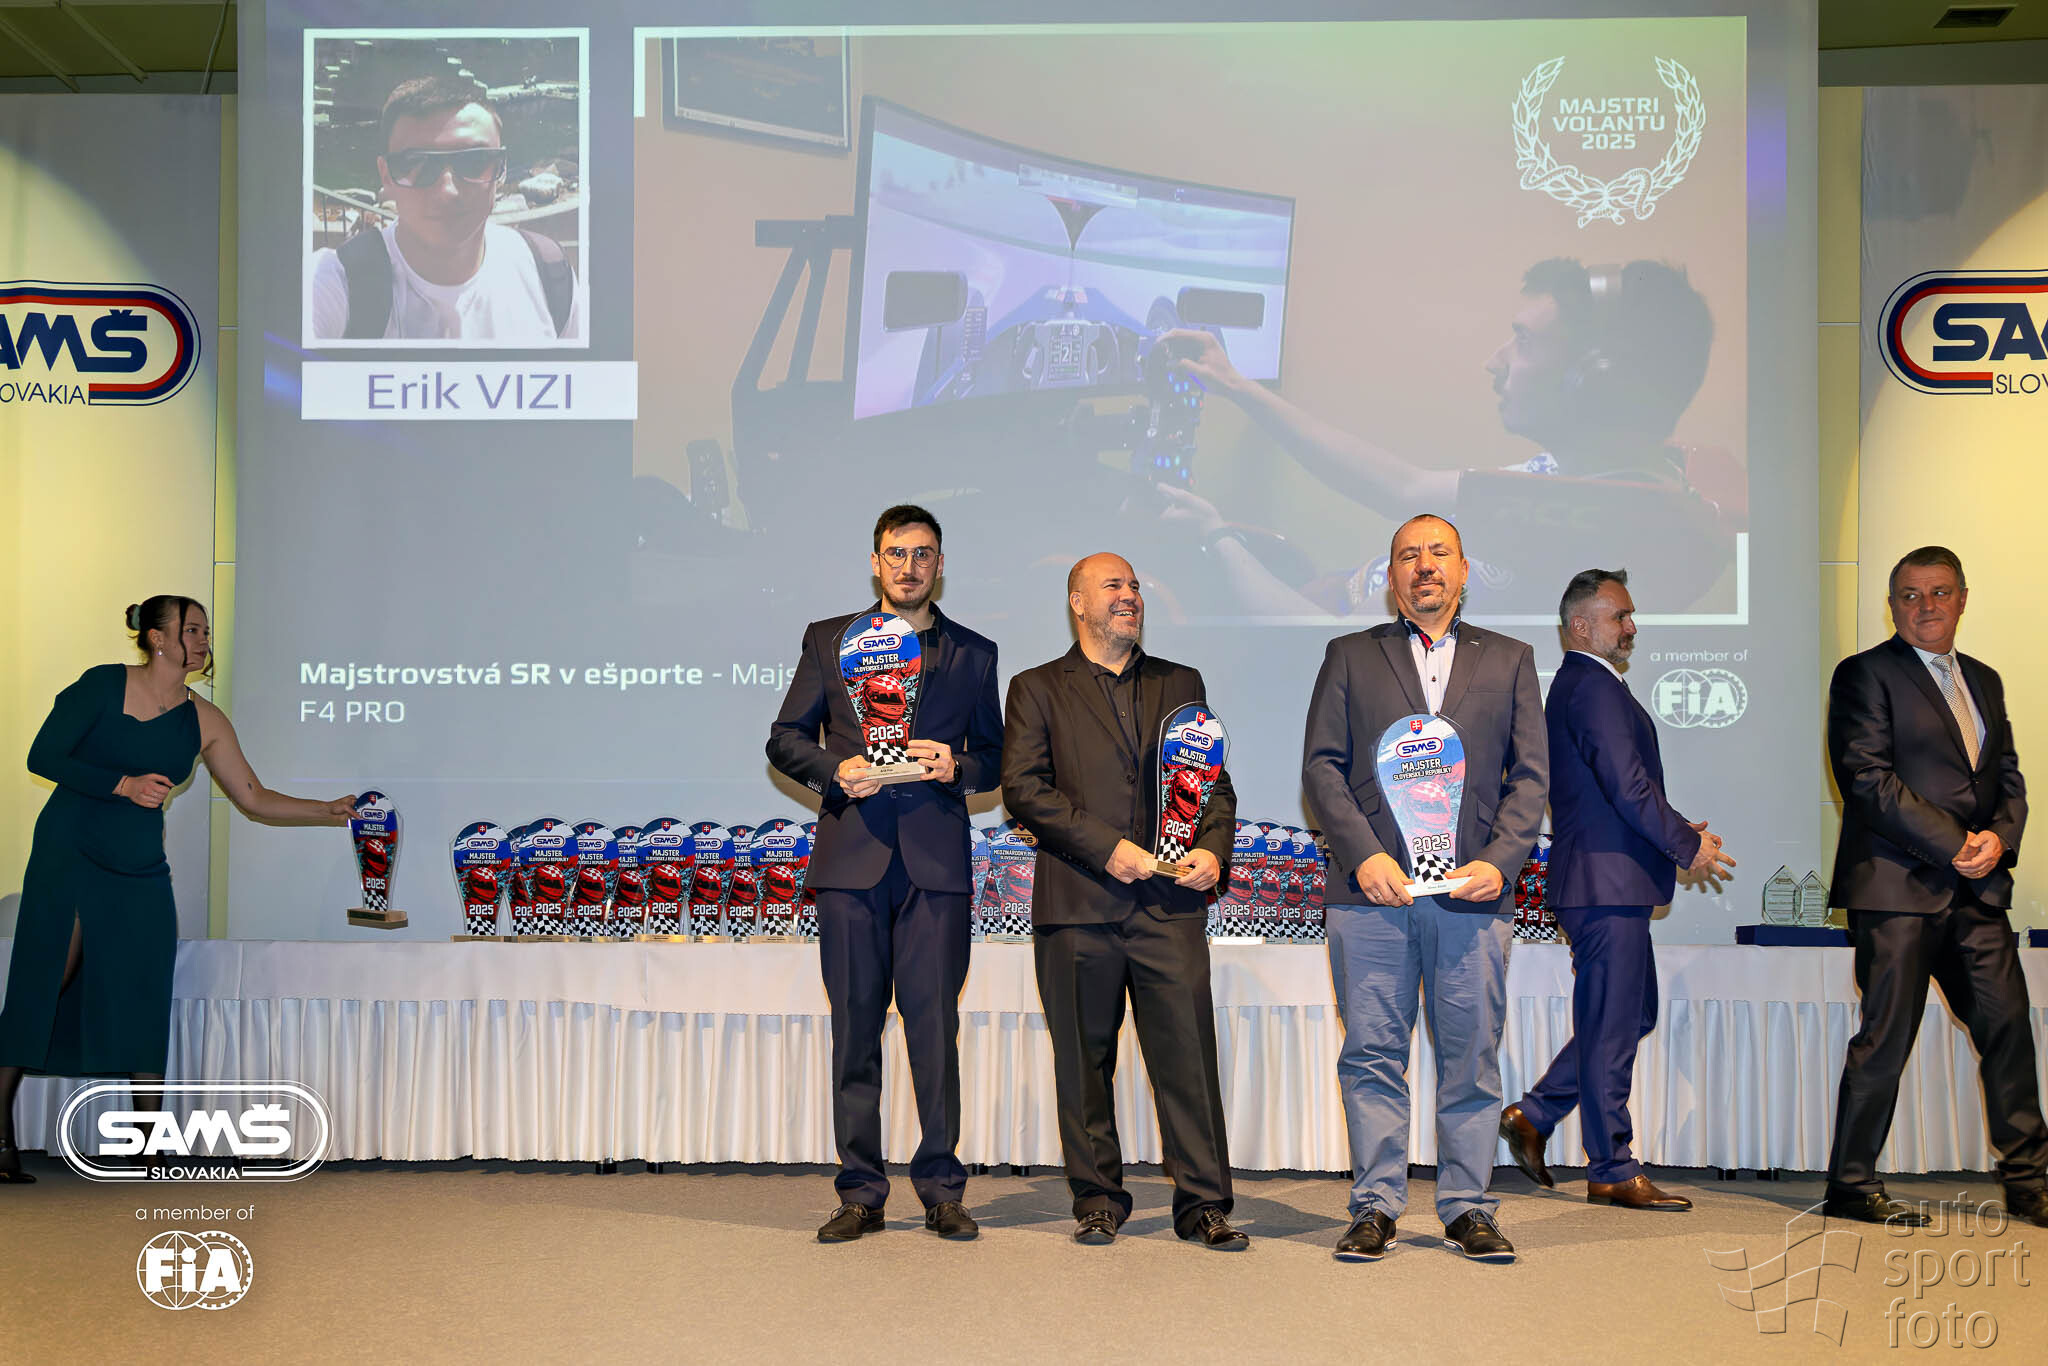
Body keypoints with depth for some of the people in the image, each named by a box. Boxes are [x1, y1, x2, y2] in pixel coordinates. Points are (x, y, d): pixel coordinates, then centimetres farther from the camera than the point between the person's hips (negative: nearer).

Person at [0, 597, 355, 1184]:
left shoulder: (203, 721, 3)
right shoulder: (103, 685, -6)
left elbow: (255, 800, 4)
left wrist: (330, 810, -6)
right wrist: (124, 785, -16)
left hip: (141, 872, 3)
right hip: (67, 855, -3)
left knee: (146, 1009, -1)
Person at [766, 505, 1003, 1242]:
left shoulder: (973, 654, 14)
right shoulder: (828, 641, 12)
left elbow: (994, 758, 14)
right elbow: (785, 738, 11)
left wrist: (957, 766, -8)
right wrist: (834, 769, -9)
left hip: (937, 857, 0)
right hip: (852, 855, 0)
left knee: (935, 1025, -2)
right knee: (855, 1028, 3)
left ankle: (941, 1188, 11)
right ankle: (860, 1192, 13)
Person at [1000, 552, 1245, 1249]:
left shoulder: (1181, 684, 18)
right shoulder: (1036, 689, 9)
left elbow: (1216, 783, 16)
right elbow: (1024, 787, -3)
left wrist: (1212, 849, -4)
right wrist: (1106, 847, -12)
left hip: (1171, 902, 1)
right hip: (1078, 904, -1)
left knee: (1188, 1053, -2)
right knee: (1084, 1060, 6)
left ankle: (1203, 1203, 8)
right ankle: (1098, 1198, 20)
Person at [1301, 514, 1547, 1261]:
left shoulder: (1510, 661, 15)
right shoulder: (1350, 657, 12)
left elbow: (1530, 775, 8)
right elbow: (1321, 765, 4)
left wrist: (1499, 861, -7)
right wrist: (1363, 855, -9)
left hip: (1472, 891, 1)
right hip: (1371, 890, 0)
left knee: (1472, 1059, 4)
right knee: (1372, 1055, 3)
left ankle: (1467, 1208, 16)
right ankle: (1375, 1207, 13)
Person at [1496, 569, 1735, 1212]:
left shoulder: (1575, 684, 19)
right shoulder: (1595, 687, -15)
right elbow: (1628, 786, -21)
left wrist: (1677, 829, 15)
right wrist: (1687, 845, -10)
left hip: (1604, 882, 11)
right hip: (1607, 881, -11)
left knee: (1633, 1013, 18)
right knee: (1612, 1026, -2)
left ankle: (1533, 1116, 22)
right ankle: (1613, 1173, 9)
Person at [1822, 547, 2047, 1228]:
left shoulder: (1984, 680, 19)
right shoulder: (1865, 674, -3)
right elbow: (1868, 778, -12)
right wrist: (1953, 843, -15)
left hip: (1977, 890, 6)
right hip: (1899, 888, -6)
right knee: (1886, 1037, -4)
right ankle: (1850, 1186, 6)